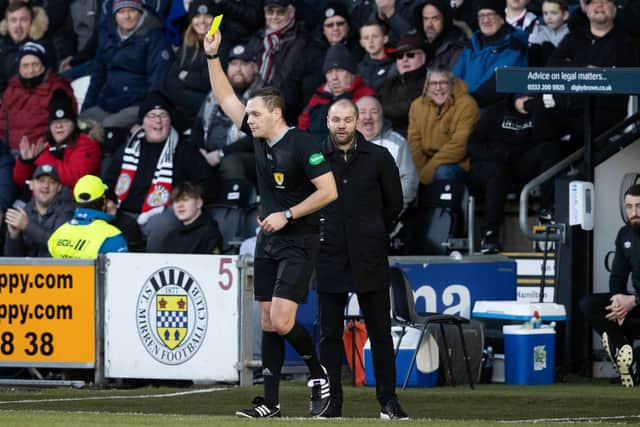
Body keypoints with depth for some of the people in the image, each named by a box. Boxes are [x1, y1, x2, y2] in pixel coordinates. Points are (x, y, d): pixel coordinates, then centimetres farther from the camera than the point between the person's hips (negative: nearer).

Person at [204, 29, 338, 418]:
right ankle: (271, 402, 7)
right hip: (269, 240, 8)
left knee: (281, 320, -16)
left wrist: (287, 215, -17)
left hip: (299, 242, -8)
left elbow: (329, 191, -19)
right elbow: (226, 98, 14)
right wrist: (213, 56, 6)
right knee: (268, 322, 5)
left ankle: (320, 374, 6)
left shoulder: (302, 145, -17)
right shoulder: (260, 138, 4)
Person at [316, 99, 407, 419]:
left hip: (370, 260, 0)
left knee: (380, 332, 3)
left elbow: (394, 203, 12)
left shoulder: (378, 158, 2)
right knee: (330, 334, 3)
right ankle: (331, 403, 8)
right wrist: (316, 233, 7)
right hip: (330, 259, 0)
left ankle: (388, 401, 9)